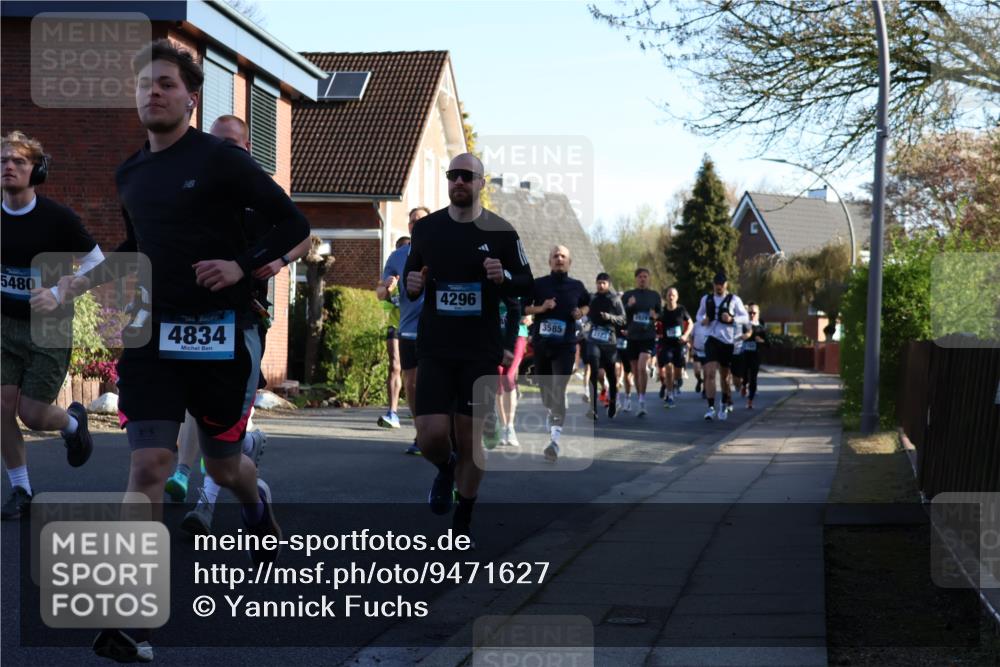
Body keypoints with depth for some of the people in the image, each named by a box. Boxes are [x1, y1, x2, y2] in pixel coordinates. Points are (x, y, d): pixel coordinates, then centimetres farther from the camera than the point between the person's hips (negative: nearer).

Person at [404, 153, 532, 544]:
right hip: (434, 349, 1)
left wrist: (504, 277, -18)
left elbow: (526, 285, 4)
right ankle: (445, 469, 26)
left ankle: (463, 520, 21)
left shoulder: (501, 232, -2)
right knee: (431, 434, -11)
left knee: (470, 437, 3)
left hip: (481, 351, -1)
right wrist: (411, 286, -7)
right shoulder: (426, 228, 4)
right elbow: (411, 273, 17)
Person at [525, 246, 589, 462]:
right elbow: (523, 308, 6)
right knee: (545, 388, 13)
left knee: (558, 390, -14)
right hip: (541, 344, 2)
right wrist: (541, 308, -12)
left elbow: (586, 304, 23)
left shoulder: (576, 286, 6)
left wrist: (580, 313, 1)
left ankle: (555, 439, -22)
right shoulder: (538, 284, 3)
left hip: (565, 345, -2)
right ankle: (552, 417, 43)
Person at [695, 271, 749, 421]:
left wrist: (732, 319, -17)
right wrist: (702, 320, -2)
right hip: (711, 339, 0)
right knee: (710, 373, -16)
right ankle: (711, 407, -16)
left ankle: (724, 405, 33)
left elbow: (745, 317, 2)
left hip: (727, 341, 0)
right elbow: (699, 315, 21)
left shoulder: (733, 300, 0)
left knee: (724, 375, 11)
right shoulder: (706, 299, 8)